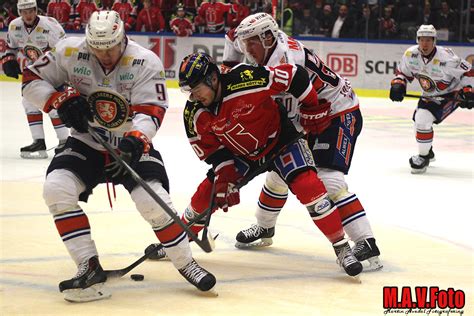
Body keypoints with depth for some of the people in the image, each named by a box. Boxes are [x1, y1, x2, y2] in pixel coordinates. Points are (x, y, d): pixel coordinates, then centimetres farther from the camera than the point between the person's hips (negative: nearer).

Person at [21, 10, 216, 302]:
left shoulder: (146, 63, -18)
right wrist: (60, 100, -19)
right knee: (56, 188, -21)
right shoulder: (70, 53, -11)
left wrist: (136, 139, -45)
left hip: (131, 144, -2)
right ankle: (90, 269, -15)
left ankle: (186, 264, 2)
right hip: (86, 144, 3)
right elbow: (33, 80, -1)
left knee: (153, 200, -22)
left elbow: (150, 111, -24)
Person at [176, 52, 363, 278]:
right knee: (209, 191, -3)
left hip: (279, 139, -5)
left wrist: (311, 109, -16)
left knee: (308, 186, -23)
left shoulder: (245, 81, -35)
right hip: (241, 154, 5)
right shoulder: (194, 114, -16)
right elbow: (211, 148, -4)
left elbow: (293, 75, -26)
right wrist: (224, 177, -17)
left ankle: (341, 248, -14)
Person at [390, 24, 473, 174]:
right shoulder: (411, 54, -13)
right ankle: (428, 152, 42)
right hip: (429, 96, 7)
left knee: (423, 120, -22)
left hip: (451, 94, -7)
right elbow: (403, 71, 5)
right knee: (419, 120, 16)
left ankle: (423, 157, -6)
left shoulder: (446, 58, -30)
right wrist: (397, 84, -13)